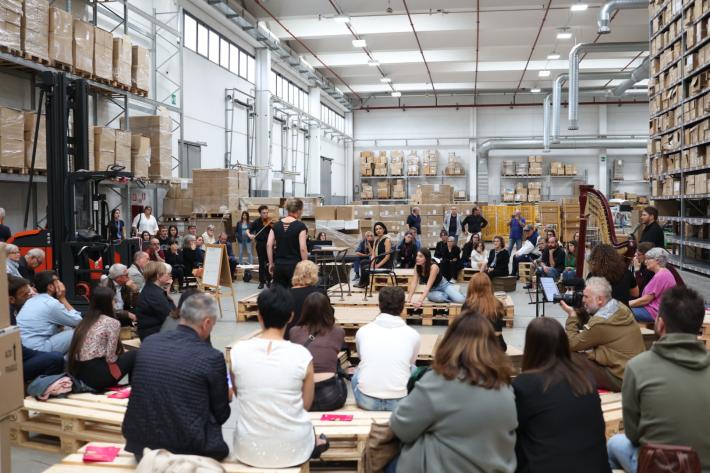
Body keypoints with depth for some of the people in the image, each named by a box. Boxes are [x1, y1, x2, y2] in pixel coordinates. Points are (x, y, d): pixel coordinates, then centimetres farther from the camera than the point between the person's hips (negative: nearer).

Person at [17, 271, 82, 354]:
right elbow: (78, 321, -2)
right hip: (37, 350, -9)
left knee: (67, 329, 18)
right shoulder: (52, 303, -12)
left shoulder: (31, 301, 15)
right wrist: (63, 299, 1)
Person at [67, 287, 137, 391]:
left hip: (79, 375, 8)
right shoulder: (112, 323, -7)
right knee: (134, 355, 12)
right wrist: (120, 354, 12)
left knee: (123, 356, 28)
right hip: (97, 375, -8)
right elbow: (110, 358, -11)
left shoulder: (84, 322, 15)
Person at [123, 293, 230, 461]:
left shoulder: (149, 343, 0)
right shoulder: (212, 357, -14)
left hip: (140, 444, 5)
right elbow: (221, 415, -3)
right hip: (185, 449, -5)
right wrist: (226, 396, 20)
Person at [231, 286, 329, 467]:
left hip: (248, 449, 1)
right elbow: (306, 405, -1)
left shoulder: (237, 351, -11)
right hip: (293, 450, 0)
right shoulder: (302, 355, -15)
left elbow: (240, 395, 6)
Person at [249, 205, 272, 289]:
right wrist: (250, 235, -18)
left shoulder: (270, 222, -2)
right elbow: (248, 231, 3)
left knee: (269, 263, 2)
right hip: (260, 244, 1)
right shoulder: (256, 222, 2)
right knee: (261, 263, 5)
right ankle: (262, 281, 11)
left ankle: (269, 280, 14)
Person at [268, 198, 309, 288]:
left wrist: (271, 263, 7)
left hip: (279, 265, 4)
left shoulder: (276, 225, 5)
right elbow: (302, 248, -13)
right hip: (294, 265, -4)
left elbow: (269, 245, 1)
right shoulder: (300, 226, -8)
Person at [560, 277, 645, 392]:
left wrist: (571, 315, -5)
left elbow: (572, 344, -11)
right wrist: (578, 311, 4)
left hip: (620, 378, -9)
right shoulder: (620, 307, 2)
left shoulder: (600, 322, -25)